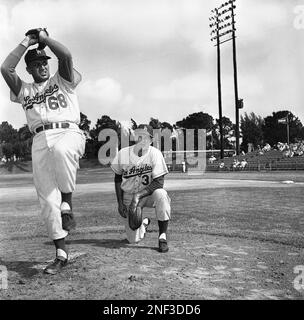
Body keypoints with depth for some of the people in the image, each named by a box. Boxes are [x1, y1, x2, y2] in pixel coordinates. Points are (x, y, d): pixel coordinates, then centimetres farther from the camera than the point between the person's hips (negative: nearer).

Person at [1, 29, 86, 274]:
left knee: (61, 150, -42)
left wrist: (44, 38, 15)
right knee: (48, 201, -5)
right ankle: (61, 255, 4)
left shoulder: (62, 80, 19)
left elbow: (66, 56, 1)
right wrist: (26, 43, 16)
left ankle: (67, 206, -25)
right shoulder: (24, 90, 26)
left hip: (68, 133, -3)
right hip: (40, 141, 3)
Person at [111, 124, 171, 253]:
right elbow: (118, 178, 4)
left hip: (149, 193, -1)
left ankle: (162, 236, -22)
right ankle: (144, 223, 34)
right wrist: (120, 203, -2)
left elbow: (159, 182, -21)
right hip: (128, 196, 2)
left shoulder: (155, 154, -16)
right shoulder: (123, 153, -8)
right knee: (134, 239, -3)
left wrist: (138, 196, -30)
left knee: (161, 194, -38)